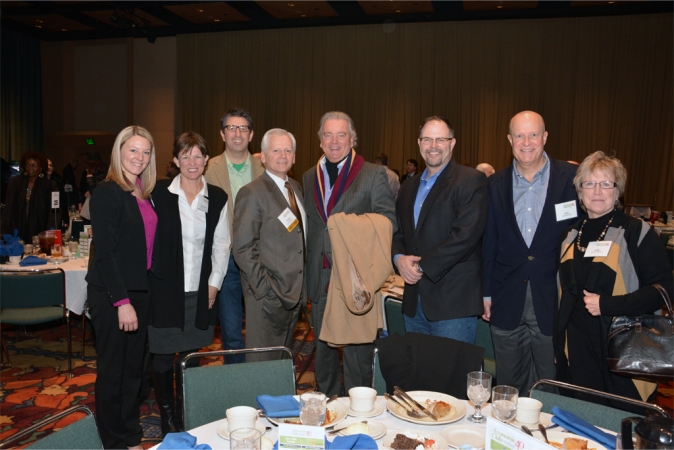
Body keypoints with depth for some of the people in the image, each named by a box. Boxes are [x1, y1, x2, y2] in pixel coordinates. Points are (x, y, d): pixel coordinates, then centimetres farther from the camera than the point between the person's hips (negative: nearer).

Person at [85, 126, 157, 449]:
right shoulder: (107, 193, -12)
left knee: (133, 370, 15)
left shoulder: (146, 193, 9)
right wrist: (122, 301, -18)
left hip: (140, 292, 7)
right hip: (111, 295, -7)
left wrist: (140, 297, 5)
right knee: (112, 372, 7)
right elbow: (104, 252, -16)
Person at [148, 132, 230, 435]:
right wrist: (150, 279, -4)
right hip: (165, 289, -2)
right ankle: (167, 417, 24)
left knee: (190, 355, 11)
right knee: (163, 356, 6)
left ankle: (185, 417, 28)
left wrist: (214, 283, 1)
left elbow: (221, 244, 6)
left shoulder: (217, 198, 3)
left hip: (200, 292, 2)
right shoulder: (159, 193, -4)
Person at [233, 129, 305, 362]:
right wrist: (265, 289, -19)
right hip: (269, 295, -7)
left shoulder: (296, 188, 12)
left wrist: (302, 286, 9)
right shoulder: (251, 193, -11)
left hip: (295, 291, 7)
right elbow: (243, 248, -14)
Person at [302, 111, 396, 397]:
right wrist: (309, 270, 6)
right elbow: (307, 224, 14)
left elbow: (388, 219, -4)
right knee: (323, 348, 17)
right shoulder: (309, 177, 13)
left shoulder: (374, 174, -1)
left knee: (357, 349, 3)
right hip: (319, 278, 5)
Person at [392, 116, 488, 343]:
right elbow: (398, 232, 17)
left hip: (454, 302, -6)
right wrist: (399, 258, -5)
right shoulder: (409, 188, 16)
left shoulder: (471, 181, -7)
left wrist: (422, 266, -16)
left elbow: (466, 235, -18)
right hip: (414, 301, 7)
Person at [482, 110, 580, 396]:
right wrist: (486, 293, 7)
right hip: (507, 302, 3)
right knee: (508, 387, 15)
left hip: (554, 299, -2)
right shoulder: (496, 185, 6)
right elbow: (489, 242, 8)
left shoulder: (571, 178, -3)